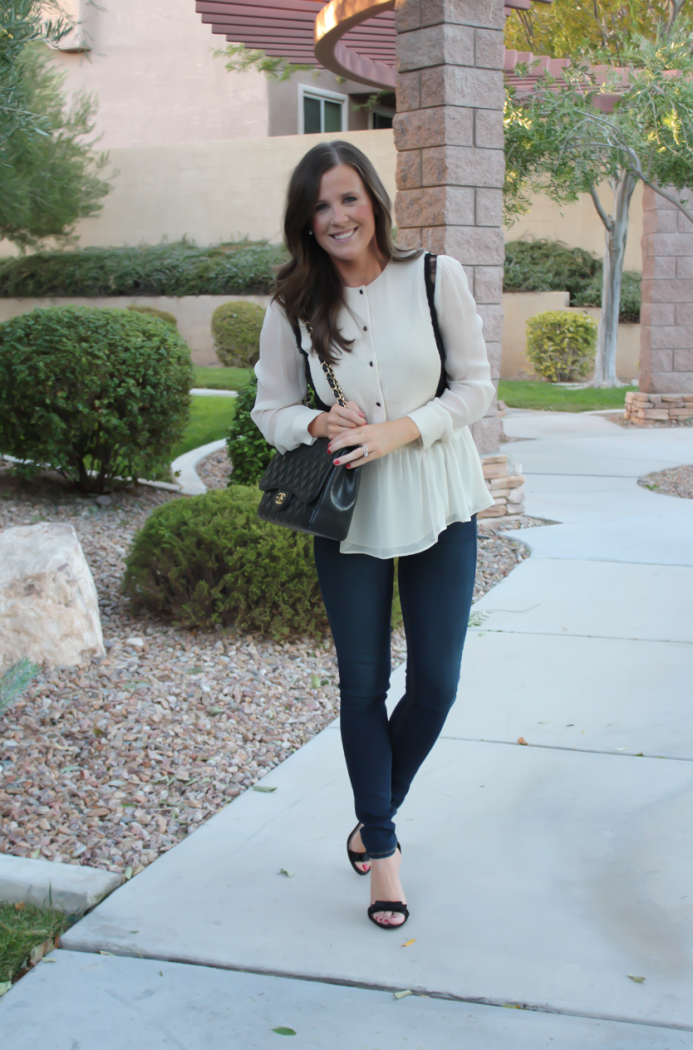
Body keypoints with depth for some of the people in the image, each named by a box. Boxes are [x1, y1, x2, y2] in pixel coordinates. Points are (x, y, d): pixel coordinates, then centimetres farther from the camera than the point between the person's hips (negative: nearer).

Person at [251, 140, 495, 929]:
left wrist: (399, 431, -17)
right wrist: (320, 426, -17)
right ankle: (382, 845, 24)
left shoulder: (435, 278, -7)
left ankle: (375, 814, 31)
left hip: (437, 504, 0)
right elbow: (271, 409, 4)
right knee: (363, 685, 7)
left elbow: (475, 385, -3)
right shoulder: (291, 307, -4)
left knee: (436, 681, 4)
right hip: (348, 513, 0)